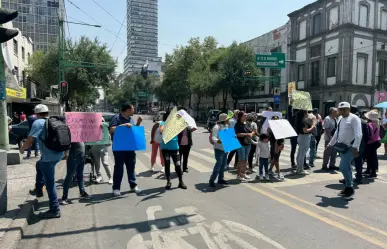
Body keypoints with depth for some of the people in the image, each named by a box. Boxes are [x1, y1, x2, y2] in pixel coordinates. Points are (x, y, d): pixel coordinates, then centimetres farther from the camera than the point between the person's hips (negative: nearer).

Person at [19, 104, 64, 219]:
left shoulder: (38, 122, -8)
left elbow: (29, 140, -14)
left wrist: (22, 149, 6)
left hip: (49, 156, -9)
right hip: (58, 153, 9)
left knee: (49, 183, -1)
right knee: (39, 165, 35)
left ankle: (54, 210, 5)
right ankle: (38, 190, 43)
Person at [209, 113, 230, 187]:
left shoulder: (226, 126, 13)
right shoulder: (217, 127, -13)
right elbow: (213, 138, -19)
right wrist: (219, 141, -37)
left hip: (225, 148, 8)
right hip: (219, 148, -8)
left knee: (224, 164, 12)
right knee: (218, 164, -10)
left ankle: (221, 179, 25)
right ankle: (212, 180, 0)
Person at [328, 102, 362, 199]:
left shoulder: (354, 118, -11)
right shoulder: (341, 120, 16)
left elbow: (358, 134, -21)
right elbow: (337, 133, 26)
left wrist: (355, 147, -28)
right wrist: (330, 144, 27)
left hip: (350, 147, -9)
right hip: (343, 147, 9)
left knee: (343, 167, -13)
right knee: (347, 168, 13)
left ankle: (350, 188, 1)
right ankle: (348, 188, 23)